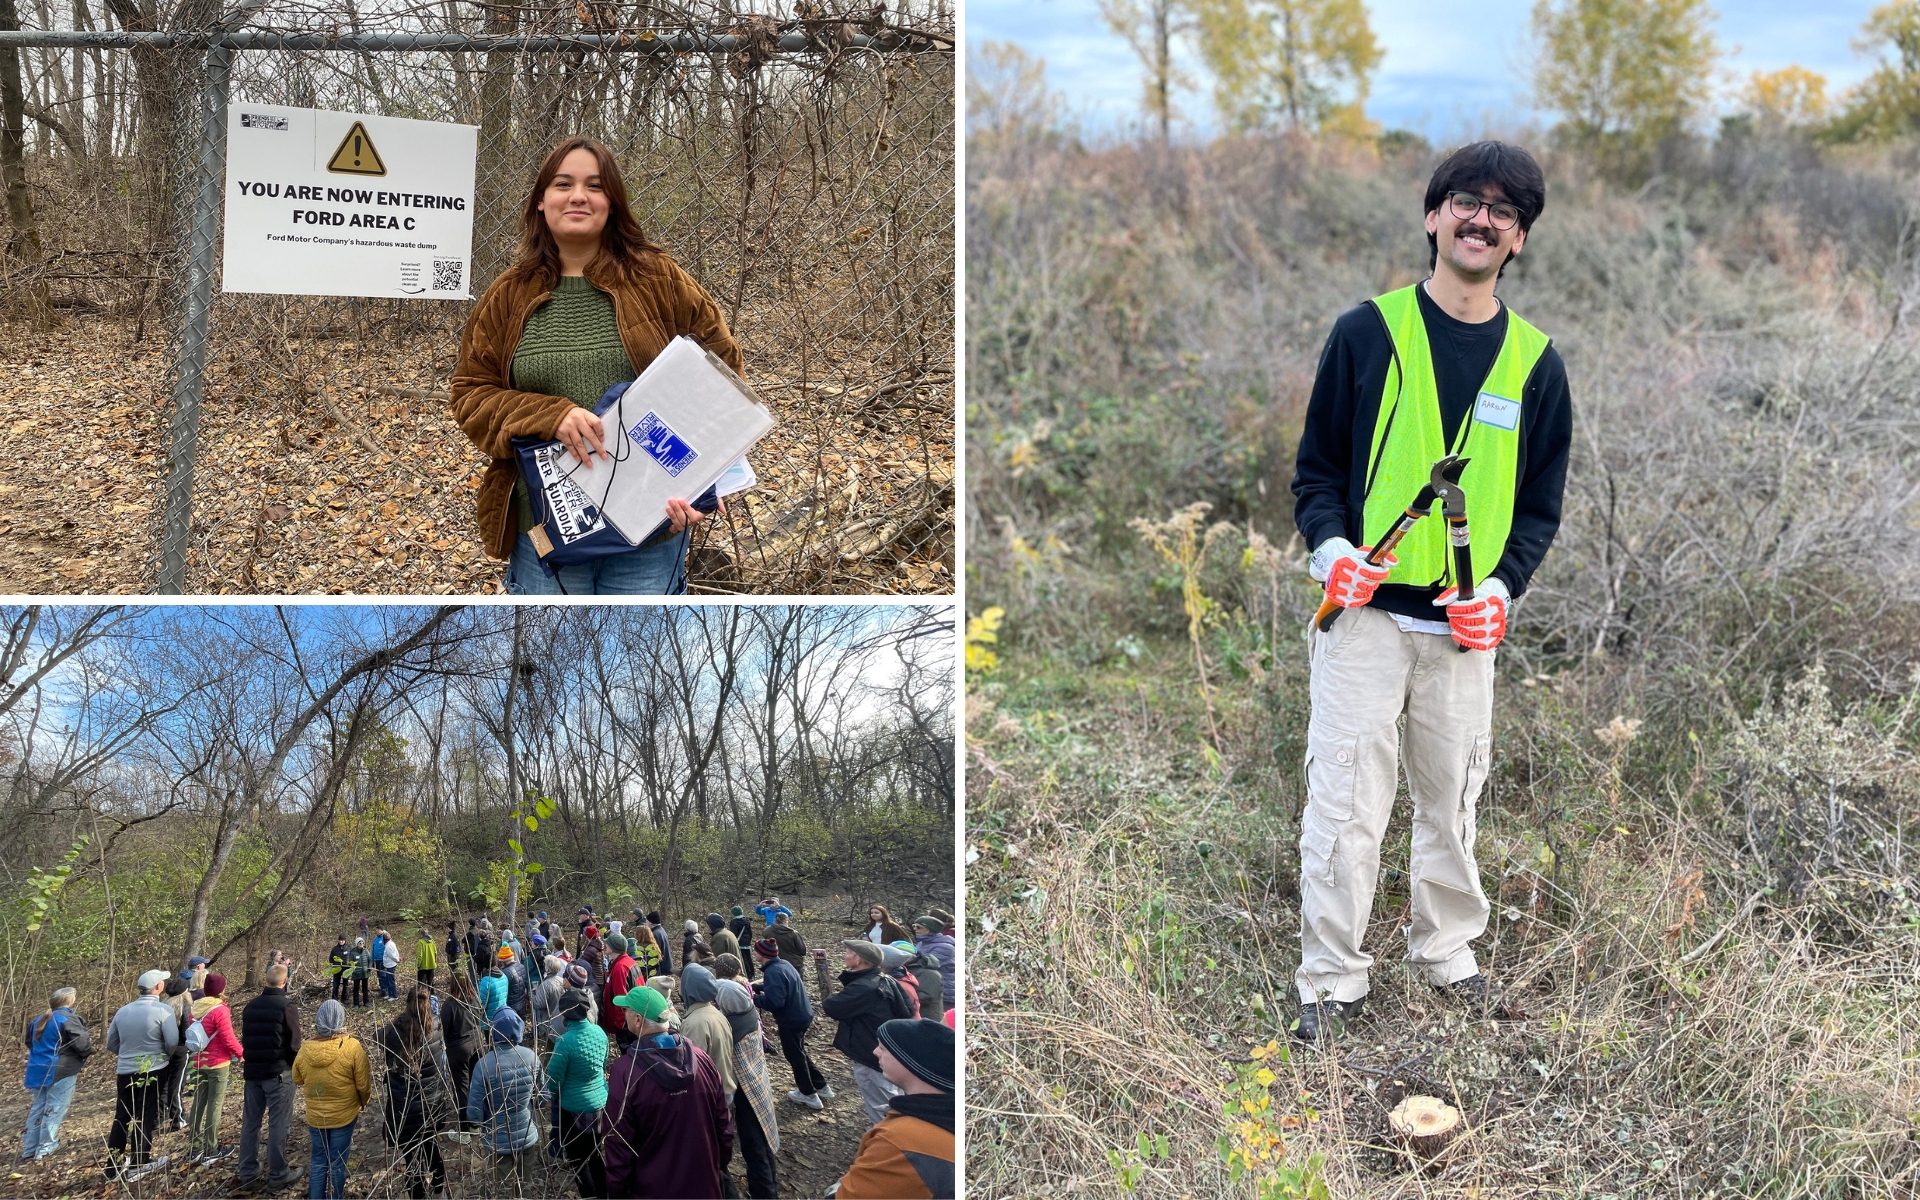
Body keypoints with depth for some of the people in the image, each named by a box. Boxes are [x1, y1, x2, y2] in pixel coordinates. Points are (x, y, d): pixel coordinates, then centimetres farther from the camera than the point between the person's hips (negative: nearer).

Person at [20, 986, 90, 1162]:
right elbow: (81, 1044, -17)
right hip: (60, 1071, -8)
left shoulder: (38, 1020, 15)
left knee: (38, 1108, 13)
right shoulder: (68, 1019, -12)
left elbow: (30, 1042, 25)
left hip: (38, 1071, 8)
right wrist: (88, 1038, 4)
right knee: (54, 1110, -4)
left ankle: (29, 1151, 14)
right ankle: (44, 1151, -5)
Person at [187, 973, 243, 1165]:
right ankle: (211, 1151, 4)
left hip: (198, 1062, 7)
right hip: (218, 1064, -7)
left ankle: (195, 1147, 18)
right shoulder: (220, 1010, -18)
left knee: (198, 1103, 13)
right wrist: (241, 1053, -1)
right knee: (215, 1104, 0)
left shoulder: (196, 1008, 4)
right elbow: (229, 1038, -17)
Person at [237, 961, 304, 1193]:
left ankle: (248, 1174, 16)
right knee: (278, 1124, 1)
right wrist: (296, 1067, 5)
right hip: (278, 1072, -6)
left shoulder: (250, 1006, 7)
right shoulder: (286, 1007, -12)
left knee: (250, 1123, 11)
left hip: (252, 1071, 6)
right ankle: (277, 1175, 6)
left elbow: (245, 1039, 15)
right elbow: (293, 1044, -12)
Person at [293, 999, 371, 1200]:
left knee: (318, 1161, 17)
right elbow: (363, 1084, -12)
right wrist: (364, 1102, 7)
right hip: (344, 1114, -2)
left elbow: (297, 1080, 6)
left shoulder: (305, 1048, -11)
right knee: (338, 1163, 10)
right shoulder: (352, 1047, -20)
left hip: (315, 1116, 2)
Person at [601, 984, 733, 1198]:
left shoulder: (626, 1070, -21)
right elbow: (723, 1119, 3)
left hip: (654, 1189, -4)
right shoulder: (700, 1058, -7)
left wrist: (616, 1190, -4)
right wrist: (723, 1159, 18)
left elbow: (617, 1140, -15)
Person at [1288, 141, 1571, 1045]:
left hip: (1467, 627, 3)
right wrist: (1331, 549, -15)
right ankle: (1331, 981, 10)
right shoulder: (1367, 332, -2)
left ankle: (1445, 951, 34)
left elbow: (1540, 503, 11)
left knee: (1452, 800, 15)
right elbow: (1316, 466, 3)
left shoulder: (1535, 362, 6)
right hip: (1364, 615, -3)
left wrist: (1503, 586, -6)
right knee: (1345, 806, -3)